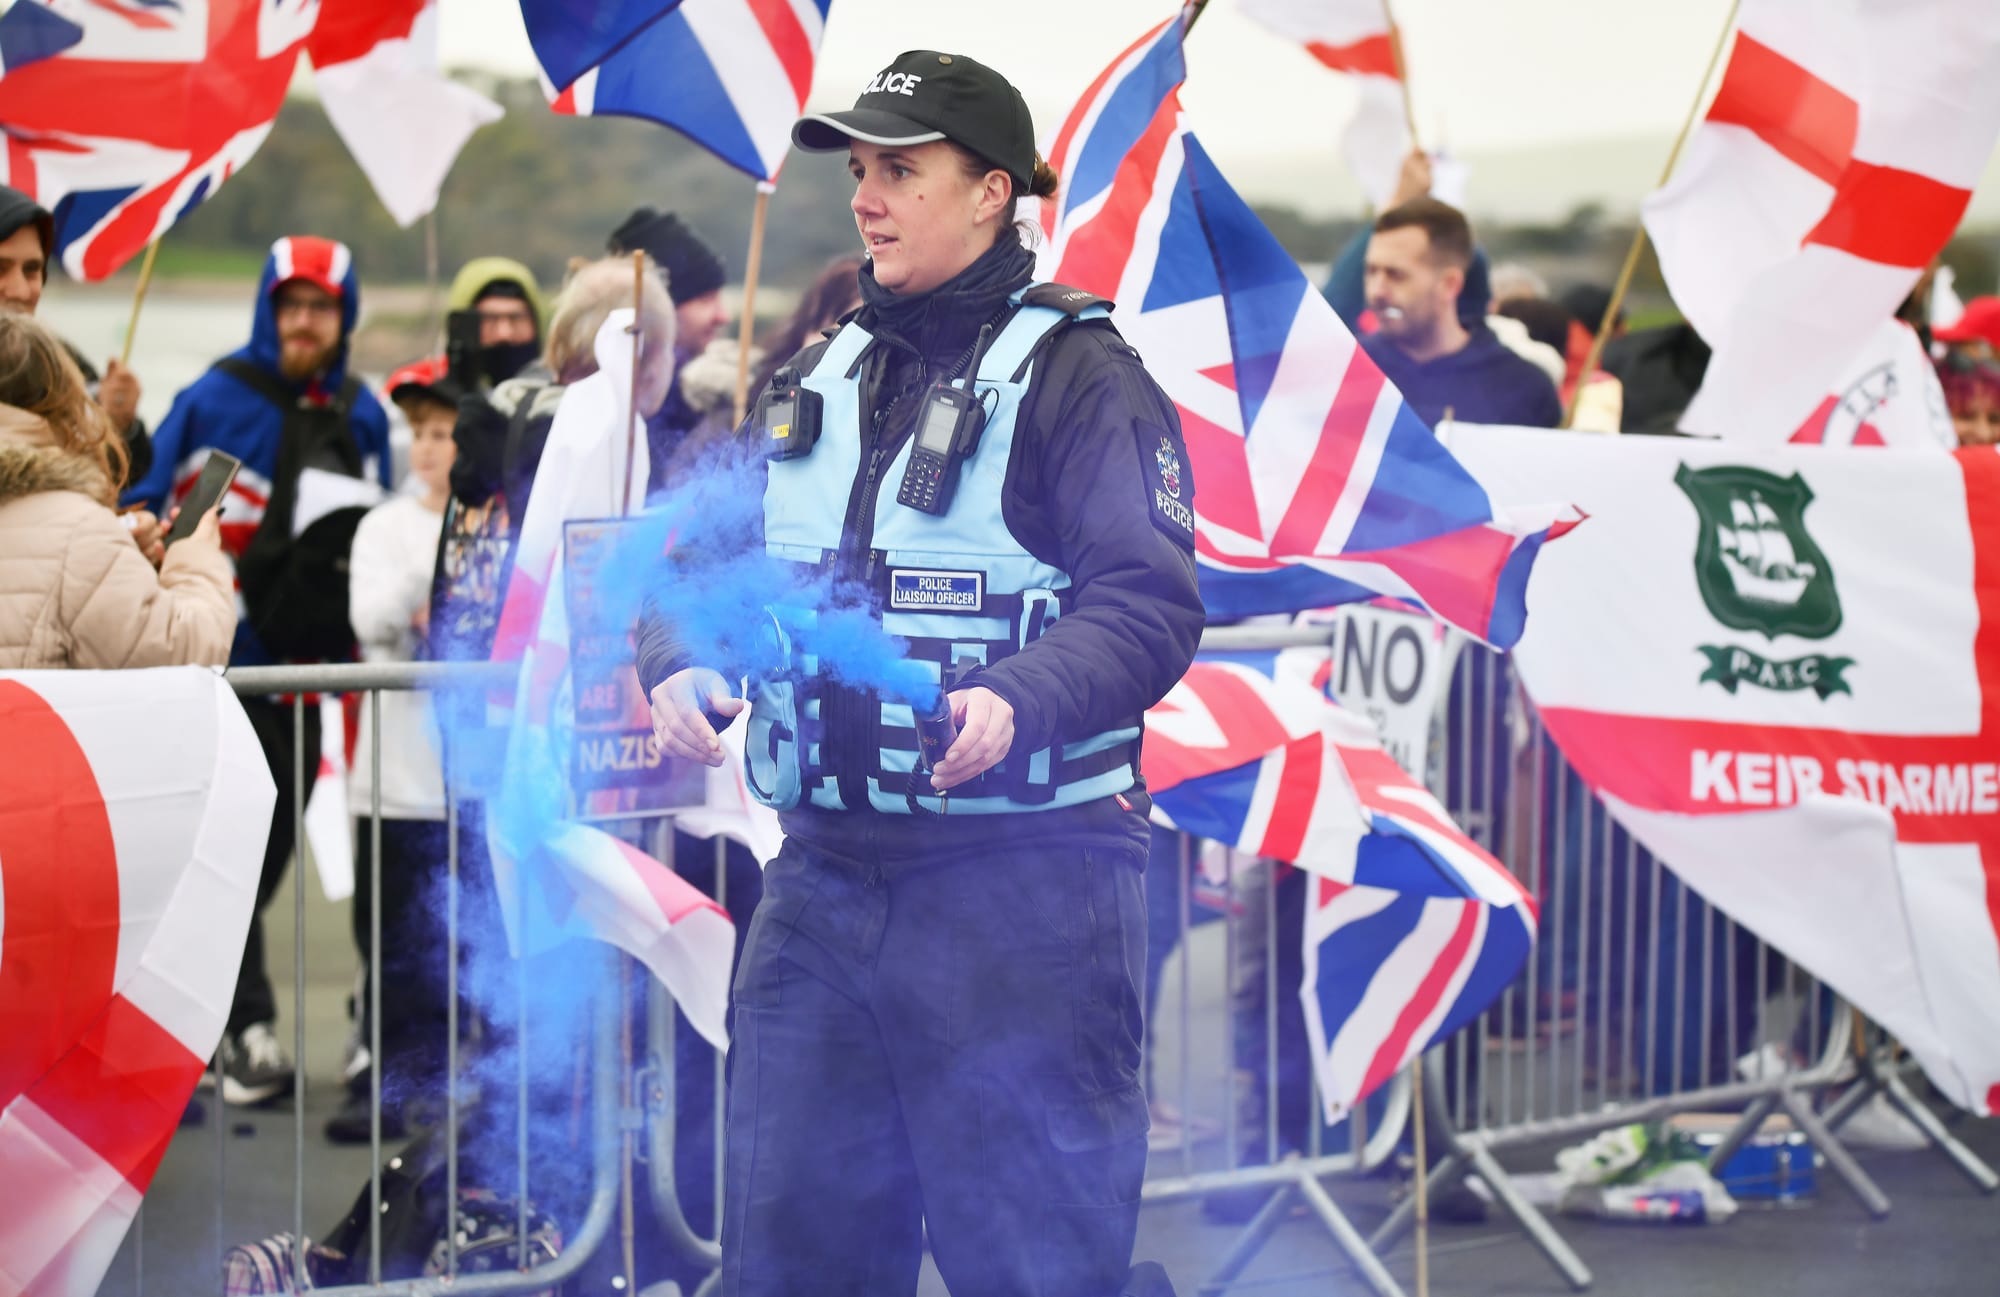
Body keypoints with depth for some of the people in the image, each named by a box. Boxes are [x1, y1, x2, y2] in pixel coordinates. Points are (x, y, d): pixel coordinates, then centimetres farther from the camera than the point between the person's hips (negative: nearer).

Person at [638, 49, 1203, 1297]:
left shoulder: (1079, 375, -6)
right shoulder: (820, 377, 16)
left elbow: (1150, 606, -14)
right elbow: (705, 559, 17)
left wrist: (1018, 703, -31)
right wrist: (680, 663, -5)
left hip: (1022, 887, -6)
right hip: (826, 874, 7)